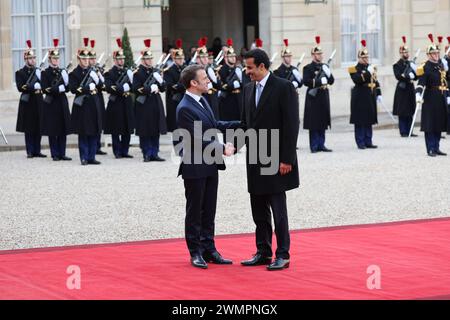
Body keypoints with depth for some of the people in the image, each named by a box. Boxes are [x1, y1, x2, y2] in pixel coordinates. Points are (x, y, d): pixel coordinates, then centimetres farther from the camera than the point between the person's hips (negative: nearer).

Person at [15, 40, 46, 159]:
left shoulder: (39, 71, 13)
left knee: (38, 128, 3)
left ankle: (37, 151, 9)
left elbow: (43, 86, 3)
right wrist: (34, 87, -18)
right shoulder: (20, 73, 1)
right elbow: (20, 87, -12)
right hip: (27, 103, -4)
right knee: (29, 129, -1)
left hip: (38, 103, 4)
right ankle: (30, 151, 4)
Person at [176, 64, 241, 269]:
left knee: (209, 211, 12)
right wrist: (223, 149, -15)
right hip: (195, 168, -8)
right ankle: (196, 253, 12)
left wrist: (240, 124, 13)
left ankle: (209, 250, 19)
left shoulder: (202, 101, 10)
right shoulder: (185, 109, -19)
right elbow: (198, 140, -20)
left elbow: (214, 125, 20)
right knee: (195, 212, 3)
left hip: (210, 166, 8)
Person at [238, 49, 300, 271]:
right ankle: (263, 253, 19)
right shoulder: (249, 90, 12)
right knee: (259, 211, 11)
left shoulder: (284, 87, -10)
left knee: (278, 209, -3)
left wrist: (286, 159, -16)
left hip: (276, 160, -7)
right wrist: (235, 145, -1)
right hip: (255, 161, 7)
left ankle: (283, 255, 4)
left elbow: (291, 125, -13)